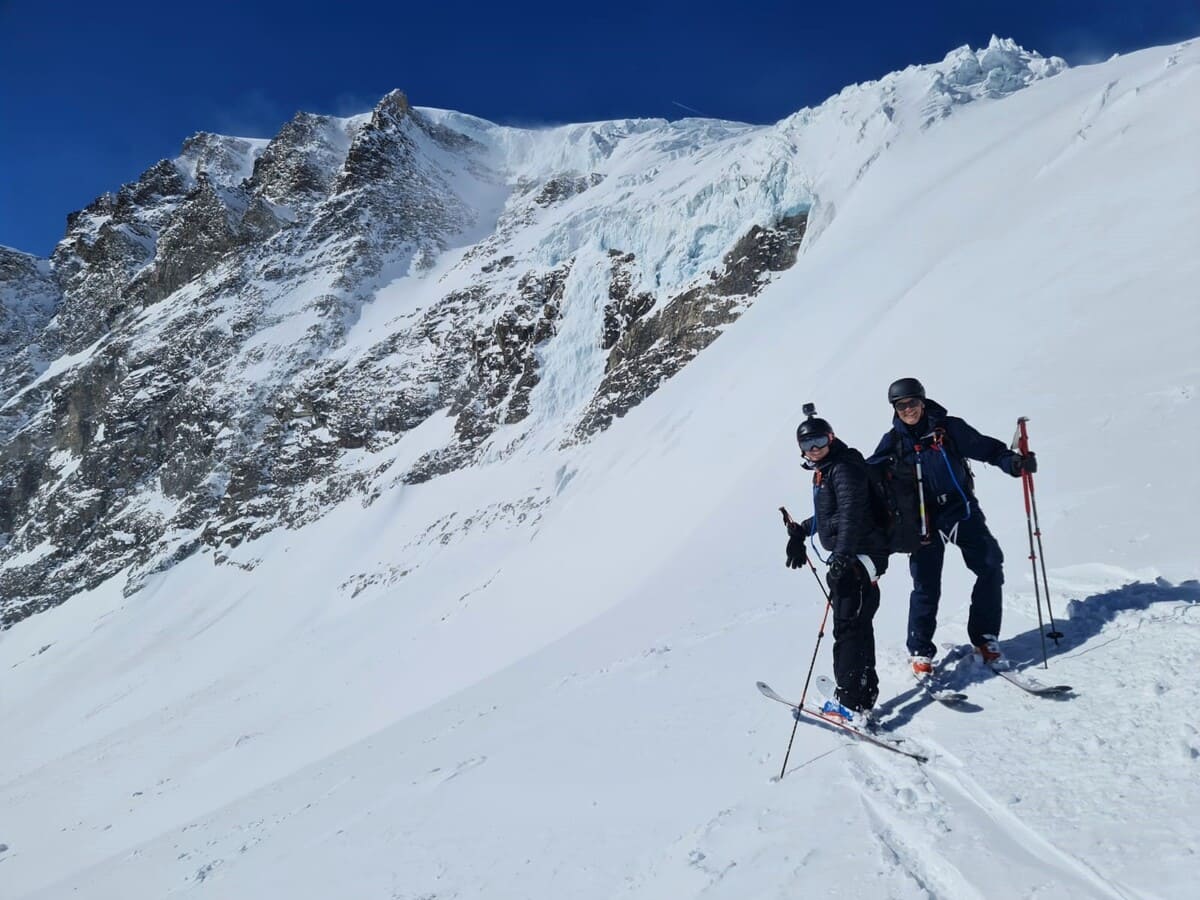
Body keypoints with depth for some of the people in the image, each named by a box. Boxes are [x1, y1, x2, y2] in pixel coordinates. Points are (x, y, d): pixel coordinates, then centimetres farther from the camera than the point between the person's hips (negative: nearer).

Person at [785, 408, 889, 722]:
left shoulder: (844, 469, -14)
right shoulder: (824, 471, 16)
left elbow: (851, 514, -27)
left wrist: (842, 556, -37)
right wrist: (801, 531, 39)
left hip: (858, 557, -10)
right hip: (848, 557, 10)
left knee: (848, 627, -10)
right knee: (857, 626, 15)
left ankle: (853, 702, -7)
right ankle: (863, 693, 24)